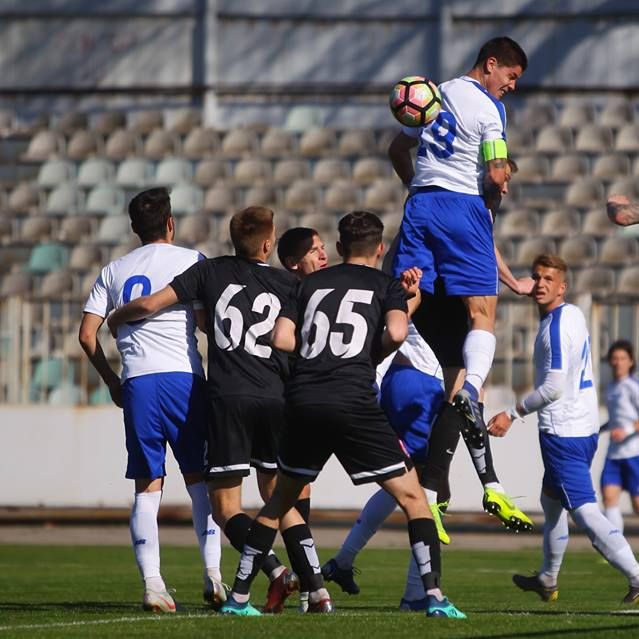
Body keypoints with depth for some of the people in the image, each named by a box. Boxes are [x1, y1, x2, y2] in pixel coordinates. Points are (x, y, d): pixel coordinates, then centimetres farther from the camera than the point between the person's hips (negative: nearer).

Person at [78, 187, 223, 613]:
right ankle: (212, 572, -2)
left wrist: (112, 381, 21)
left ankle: (152, 583, -7)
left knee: (147, 486, 4)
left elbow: (87, 334, 11)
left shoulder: (113, 272, 16)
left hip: (137, 382, 2)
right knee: (201, 479, 8)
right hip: (184, 378, -2)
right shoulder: (191, 261, 6)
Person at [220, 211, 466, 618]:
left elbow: (282, 338, 9)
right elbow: (395, 332, -9)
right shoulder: (387, 285, 10)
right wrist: (374, 354, 11)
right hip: (353, 400, -4)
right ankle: (435, 596, -9)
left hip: (303, 400, 4)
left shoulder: (312, 282, 19)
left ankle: (239, 596, 20)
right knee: (411, 496, 3)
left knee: (281, 499, 21)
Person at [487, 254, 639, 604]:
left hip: (562, 430, -10)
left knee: (584, 510, -14)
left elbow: (554, 387, -21)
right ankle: (548, 579, 38)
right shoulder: (574, 314, 12)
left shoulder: (556, 325, -17)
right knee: (551, 500, 24)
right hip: (584, 426, 10)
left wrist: (513, 414, -13)